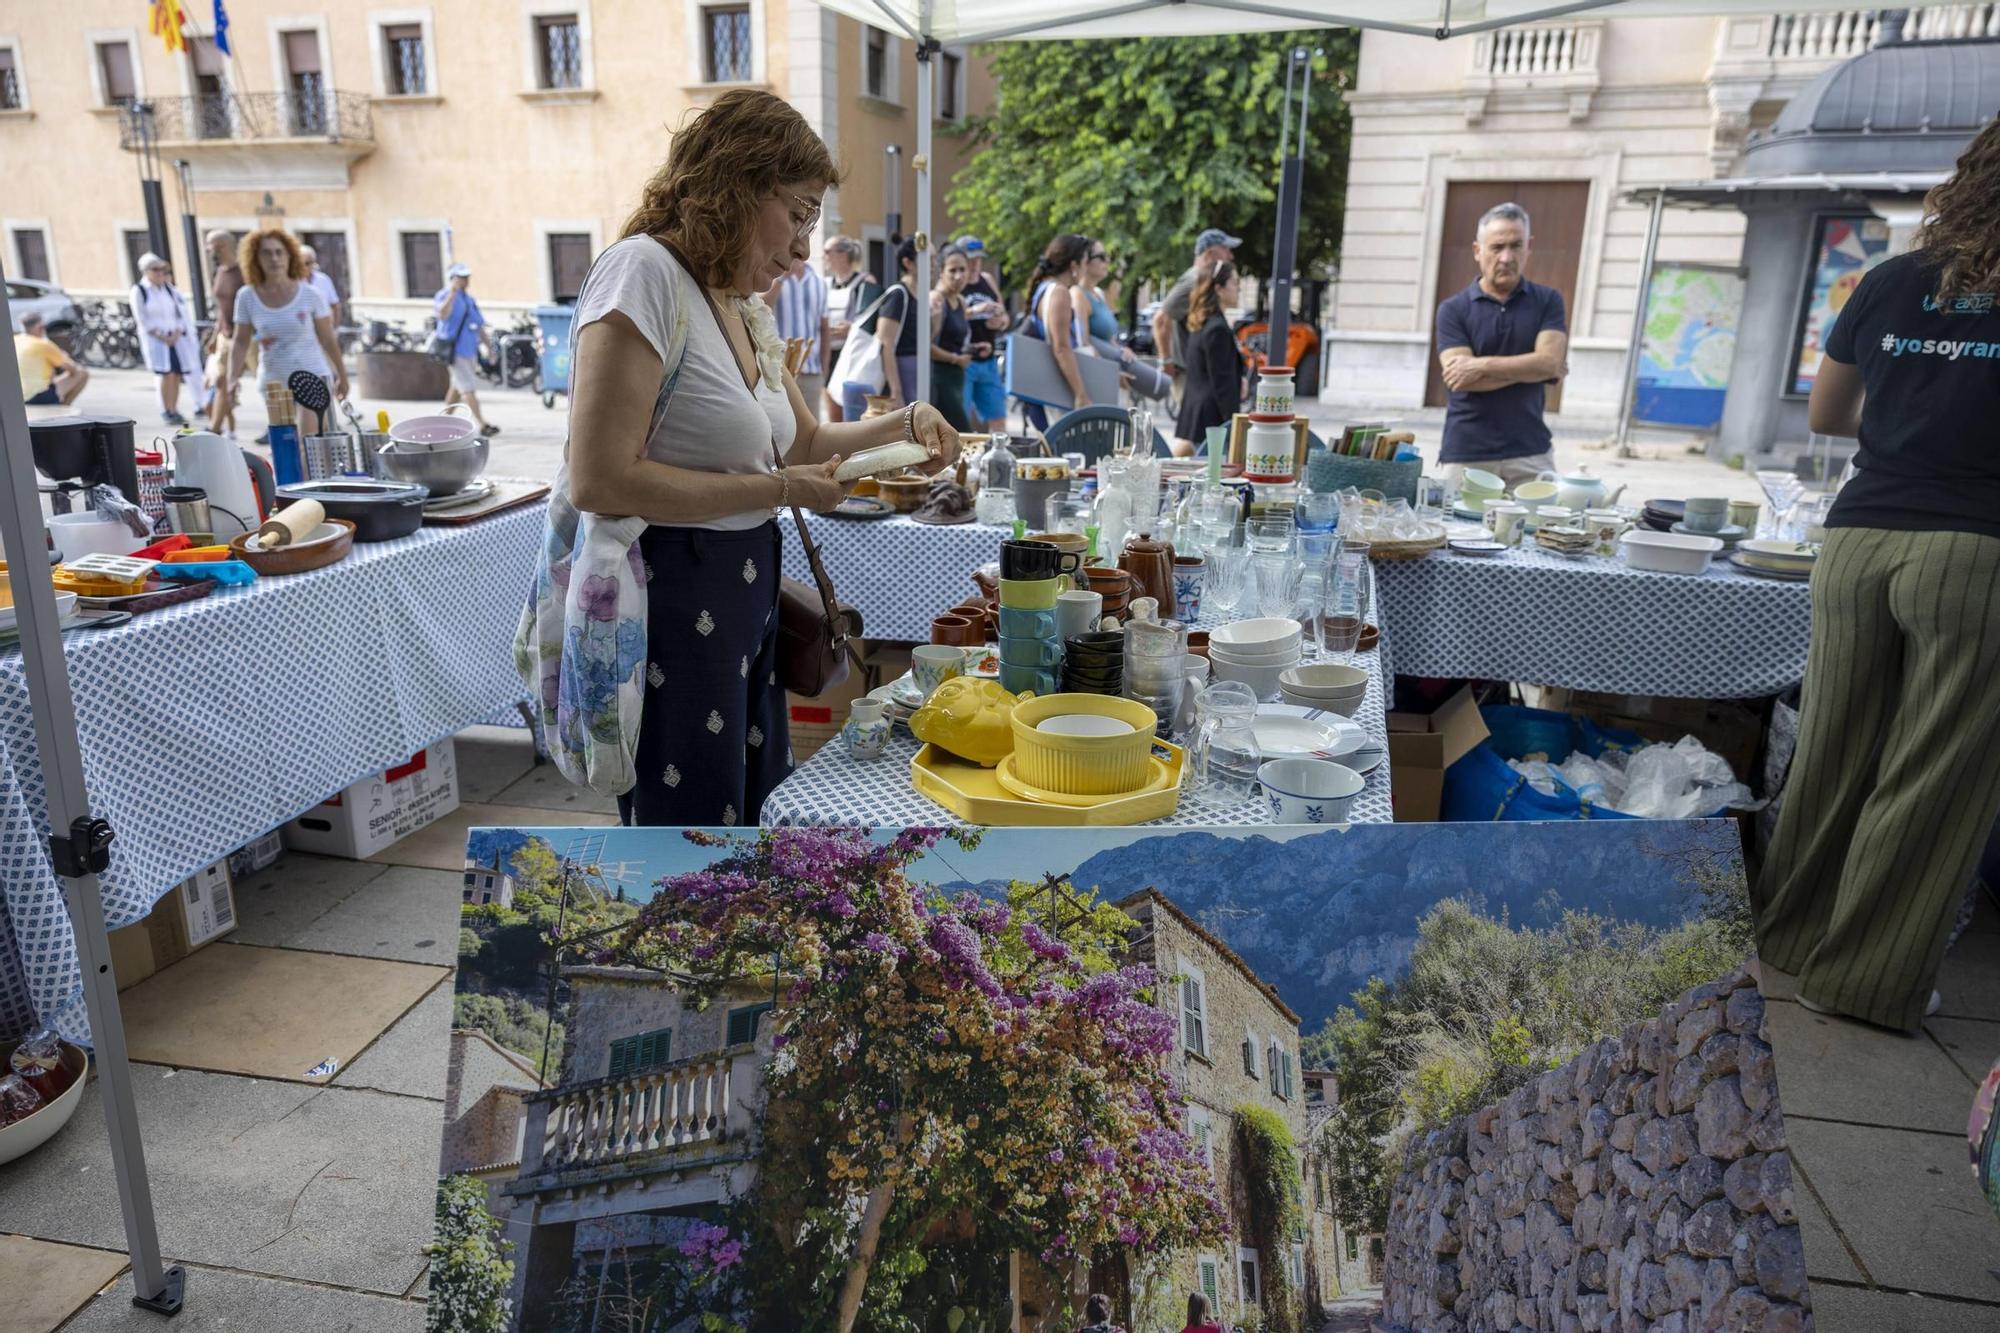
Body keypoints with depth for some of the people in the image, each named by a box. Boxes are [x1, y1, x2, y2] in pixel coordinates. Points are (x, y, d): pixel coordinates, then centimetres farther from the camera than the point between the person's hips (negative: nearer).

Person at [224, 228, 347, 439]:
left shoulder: (309, 295, -6)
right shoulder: (247, 297, -1)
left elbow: (327, 340, 2)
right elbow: (241, 342, 5)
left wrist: (341, 375, 8)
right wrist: (233, 378, -6)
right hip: (273, 382, 3)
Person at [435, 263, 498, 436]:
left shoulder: (470, 299, 16)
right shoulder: (445, 296, -9)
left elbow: (480, 325, 21)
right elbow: (442, 314, -30)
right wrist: (452, 293, -36)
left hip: (470, 350, 8)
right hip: (455, 350, -8)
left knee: (458, 387, 15)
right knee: (468, 388, -10)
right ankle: (483, 424, -13)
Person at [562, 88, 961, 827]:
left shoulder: (749, 313, 13)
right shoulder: (645, 272, -14)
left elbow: (804, 440, 26)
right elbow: (599, 480, -22)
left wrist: (904, 422, 8)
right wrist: (777, 490, -17)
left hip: (743, 598, 9)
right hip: (668, 605, -9)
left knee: (754, 817, 16)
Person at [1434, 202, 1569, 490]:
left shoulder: (1547, 301, 8)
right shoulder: (1452, 309, 4)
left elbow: (1550, 362, -6)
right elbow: (1461, 379, -8)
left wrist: (1482, 364, -11)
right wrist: (1528, 368, -4)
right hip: (1466, 455, -1)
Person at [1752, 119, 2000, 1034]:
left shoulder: (1890, 284, 9)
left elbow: (1825, 416, 20)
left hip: (1859, 540, 4)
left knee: (1833, 757, 14)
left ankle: (1789, 935, 26)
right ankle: (1867, 979, 12)